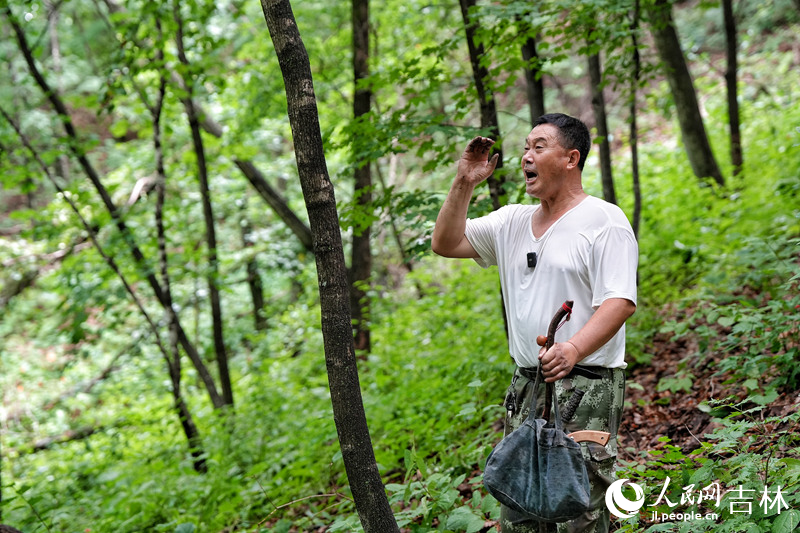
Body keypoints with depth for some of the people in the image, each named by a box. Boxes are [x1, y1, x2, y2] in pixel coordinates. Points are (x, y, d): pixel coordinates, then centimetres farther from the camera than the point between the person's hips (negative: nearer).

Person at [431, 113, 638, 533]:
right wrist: (464, 184, 6)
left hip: (585, 386, -7)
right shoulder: (512, 222, 16)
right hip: (525, 385, 7)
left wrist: (573, 349, -31)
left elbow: (620, 302, -15)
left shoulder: (604, 220, -5)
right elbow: (446, 243, 18)